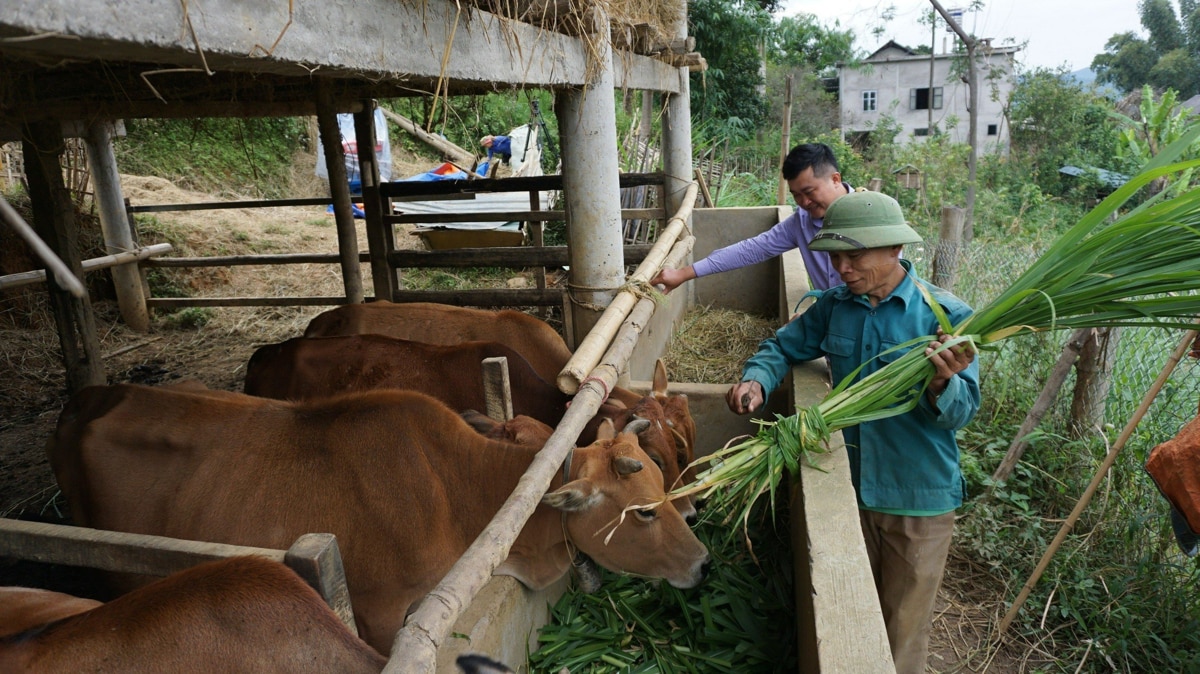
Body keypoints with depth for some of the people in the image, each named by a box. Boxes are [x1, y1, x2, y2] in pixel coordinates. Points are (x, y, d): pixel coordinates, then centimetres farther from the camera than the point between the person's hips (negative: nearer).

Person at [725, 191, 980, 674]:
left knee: (903, 629, 15)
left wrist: (941, 386, -44)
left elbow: (959, 414, -20)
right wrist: (756, 381, -17)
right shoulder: (834, 307, -4)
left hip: (919, 499, -4)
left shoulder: (947, 316, -17)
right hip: (851, 488, 4)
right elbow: (784, 347, 5)